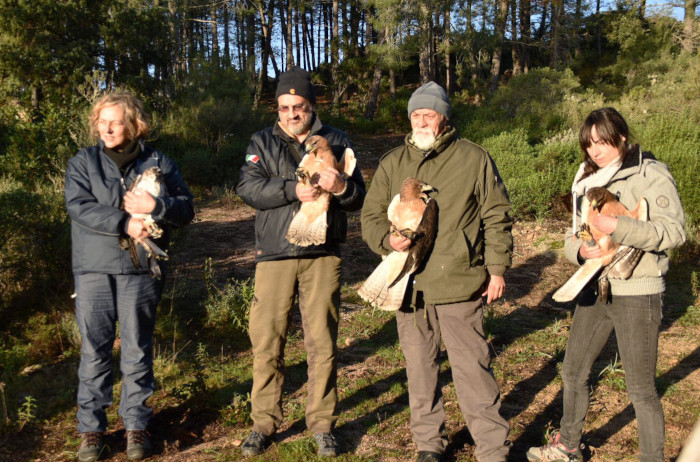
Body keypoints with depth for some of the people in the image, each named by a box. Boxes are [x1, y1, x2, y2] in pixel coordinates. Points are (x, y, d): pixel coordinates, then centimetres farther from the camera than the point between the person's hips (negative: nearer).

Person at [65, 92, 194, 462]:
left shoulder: (158, 163, 8)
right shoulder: (83, 162, 7)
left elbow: (186, 208, 4)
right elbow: (78, 207, -8)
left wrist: (156, 206, -16)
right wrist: (124, 224, -18)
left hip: (141, 269, 0)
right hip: (94, 269, 0)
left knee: (138, 350, 6)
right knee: (94, 350, 4)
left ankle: (136, 425, 19)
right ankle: (90, 428, 16)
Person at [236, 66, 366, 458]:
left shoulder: (337, 142, 11)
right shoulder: (262, 142, 11)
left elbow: (359, 197, 5)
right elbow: (248, 187, -7)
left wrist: (341, 187, -18)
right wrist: (294, 190, -20)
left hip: (323, 255, 0)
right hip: (274, 253, 1)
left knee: (323, 343, 4)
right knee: (267, 342, 3)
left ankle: (323, 423, 19)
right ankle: (265, 422, 19)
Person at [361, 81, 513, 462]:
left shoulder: (474, 159, 2)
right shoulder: (392, 163, 11)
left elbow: (496, 216, 4)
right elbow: (371, 216, 12)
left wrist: (497, 268, -1)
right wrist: (387, 239, -10)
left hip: (458, 283, -3)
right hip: (408, 285, 4)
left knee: (472, 367, -1)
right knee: (419, 369, 14)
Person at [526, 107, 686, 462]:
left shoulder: (651, 174, -9)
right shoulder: (587, 180, 11)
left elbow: (674, 231, -18)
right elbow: (573, 236, 12)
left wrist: (617, 227, -29)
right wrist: (581, 250, -12)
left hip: (637, 293, -7)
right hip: (595, 289, 7)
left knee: (641, 388, 1)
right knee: (573, 371, 17)